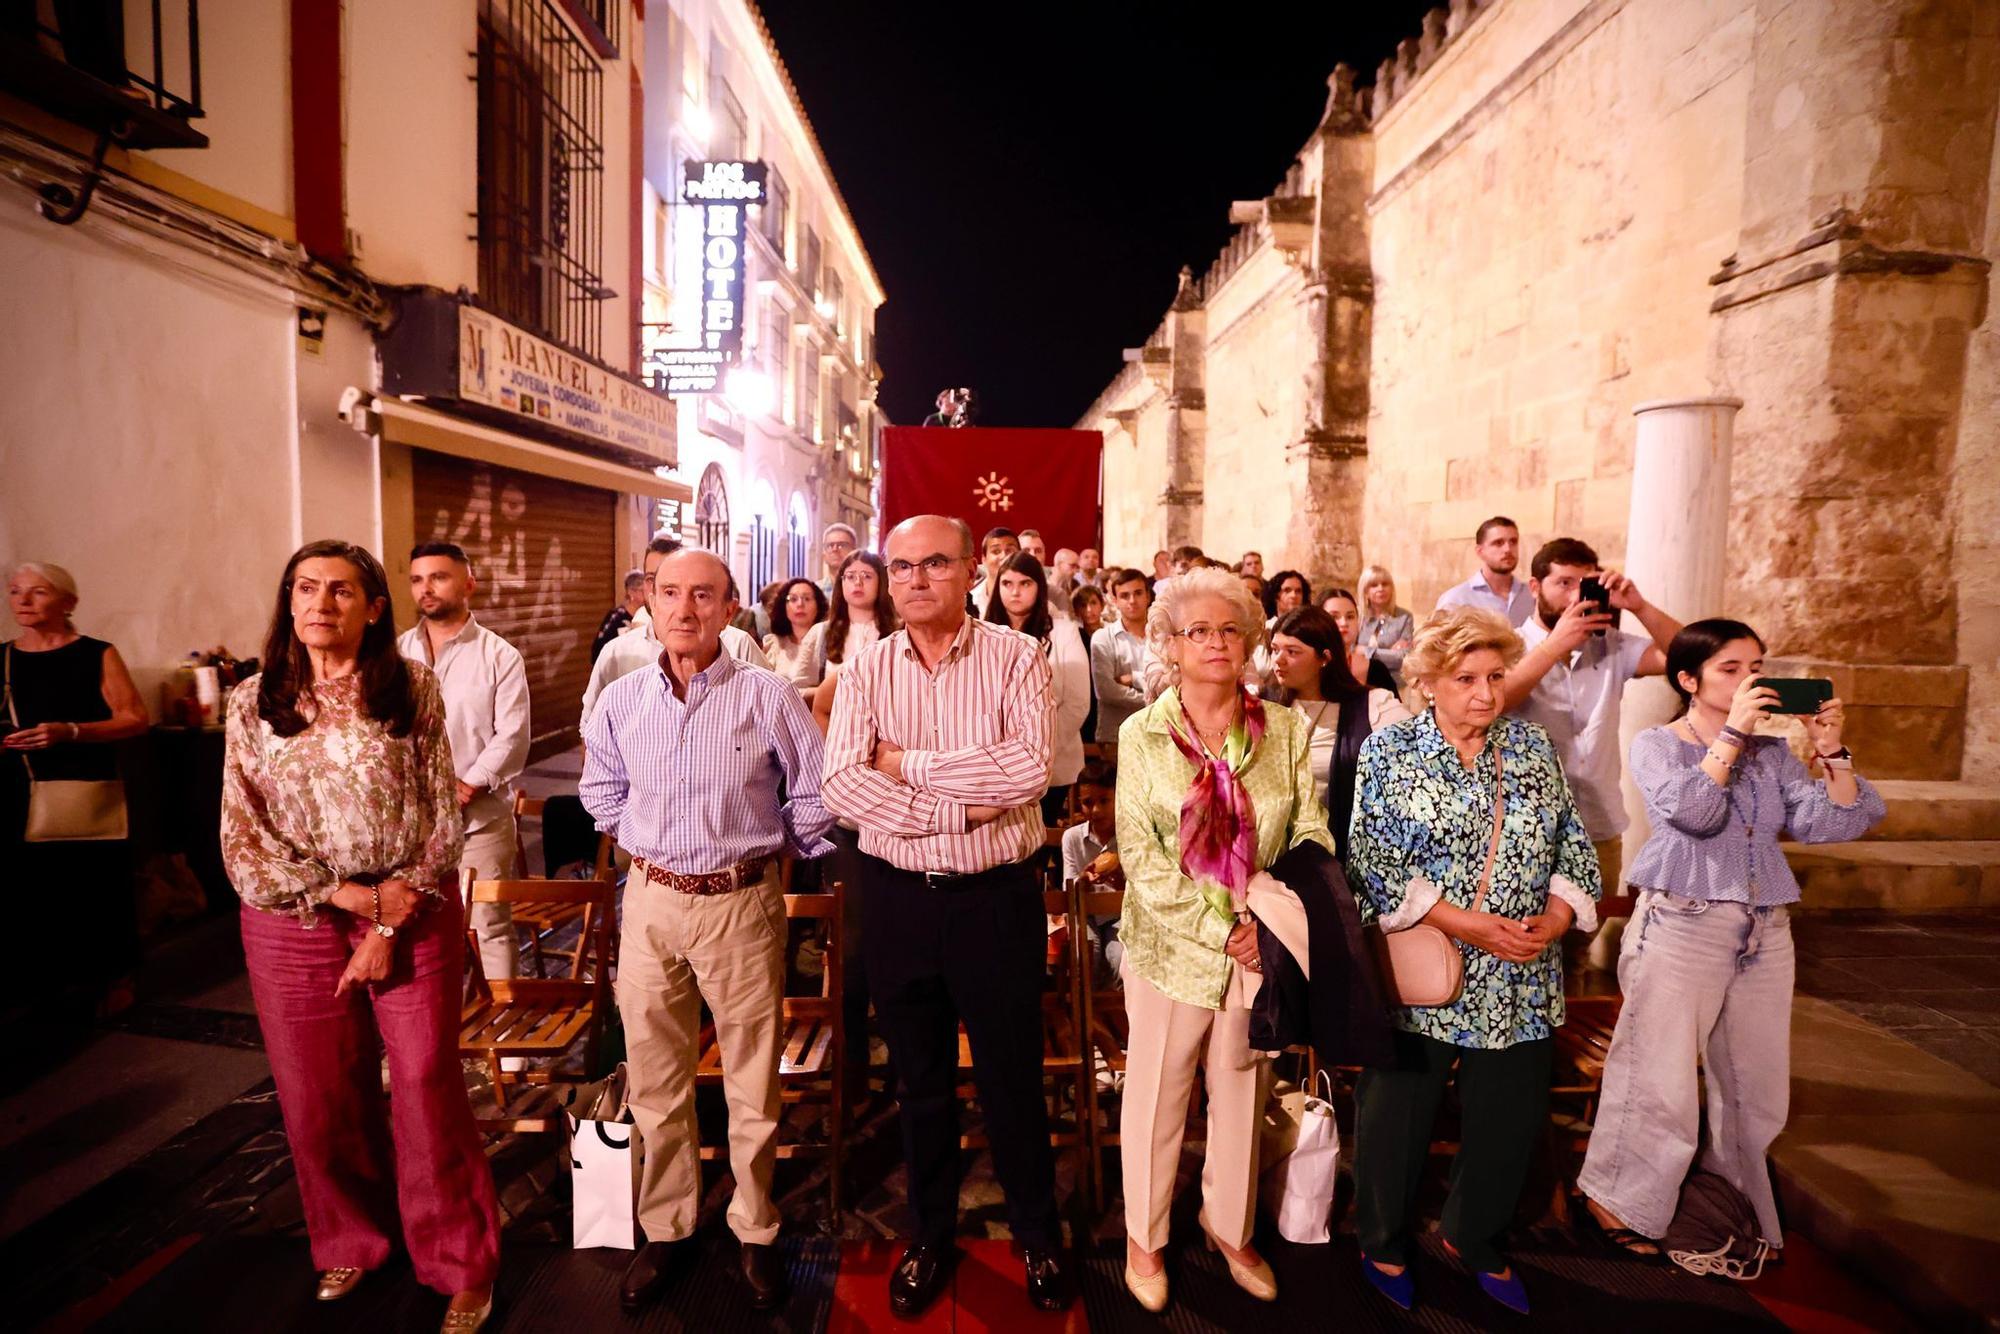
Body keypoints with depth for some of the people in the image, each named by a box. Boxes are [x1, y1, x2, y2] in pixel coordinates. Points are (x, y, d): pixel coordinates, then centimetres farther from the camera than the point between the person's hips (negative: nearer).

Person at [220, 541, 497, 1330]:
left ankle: (461, 1266, 23)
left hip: (413, 919, -2)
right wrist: (348, 893, -12)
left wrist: (390, 926, -9)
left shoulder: (413, 688, -4)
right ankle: (353, 1243, 39)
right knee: (318, 1103, 13)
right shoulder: (254, 703, 1)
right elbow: (242, 841, -2)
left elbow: (443, 822, -5)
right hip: (294, 927, 2)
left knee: (429, 1095, 4)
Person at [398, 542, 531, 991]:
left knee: (490, 927, 3)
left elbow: (512, 736, -8)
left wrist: (465, 790, -16)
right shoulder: (397, 655, 9)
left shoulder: (500, 656, -1)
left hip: (480, 819, -3)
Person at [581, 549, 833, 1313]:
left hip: (742, 902, -3)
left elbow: (816, 796, -1)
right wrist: (647, 843, 12)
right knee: (655, 1082, 15)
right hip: (651, 900, 3)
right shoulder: (621, 699, 1)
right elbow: (600, 791, 18)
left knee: (753, 1083, 10)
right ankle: (663, 1228, 35)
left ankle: (757, 1231, 30)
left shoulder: (767, 696, -10)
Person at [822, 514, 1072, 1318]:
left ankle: (1038, 1236, 37)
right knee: (919, 1077, 18)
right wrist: (956, 809, -18)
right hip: (897, 896, 3)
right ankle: (931, 1233, 40)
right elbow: (842, 782, -12)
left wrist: (908, 763, -15)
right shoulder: (866, 670, 1)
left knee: (1012, 1076, 13)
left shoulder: (1017, 658, -6)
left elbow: (1031, 768, -21)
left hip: (997, 896, -2)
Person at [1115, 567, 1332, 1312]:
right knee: (1157, 1099, 13)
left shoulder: (1286, 730, 0)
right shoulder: (1142, 734, -6)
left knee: (1243, 1097, 18)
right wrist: (1219, 928, -16)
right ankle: (1144, 1238, 36)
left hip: (1263, 945, 2)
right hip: (1172, 946, -2)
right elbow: (1139, 852, -11)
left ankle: (1231, 1228, 42)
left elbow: (1312, 836, -2)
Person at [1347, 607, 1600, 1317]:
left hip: (1520, 983, 4)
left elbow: (1571, 844, 9)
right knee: (1399, 1118, 9)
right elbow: (1370, 857, -15)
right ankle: (1382, 1242, 35)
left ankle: (1472, 1236, 42)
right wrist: (1464, 923, -19)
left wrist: (1557, 915, -9)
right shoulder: (1389, 750, -7)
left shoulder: (1532, 746, 7)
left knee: (1510, 1118, 15)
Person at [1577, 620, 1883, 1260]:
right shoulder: (1656, 745, -4)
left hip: (1765, 933, 6)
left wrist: (1830, 752, -10)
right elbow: (1693, 810, -22)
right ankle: (1620, 1202, 16)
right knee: (1662, 1082, -2)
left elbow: (1829, 824, 1)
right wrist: (1732, 732, -21)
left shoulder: (1773, 752, 10)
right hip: (1681, 925, -6)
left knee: (1757, 1087, 15)